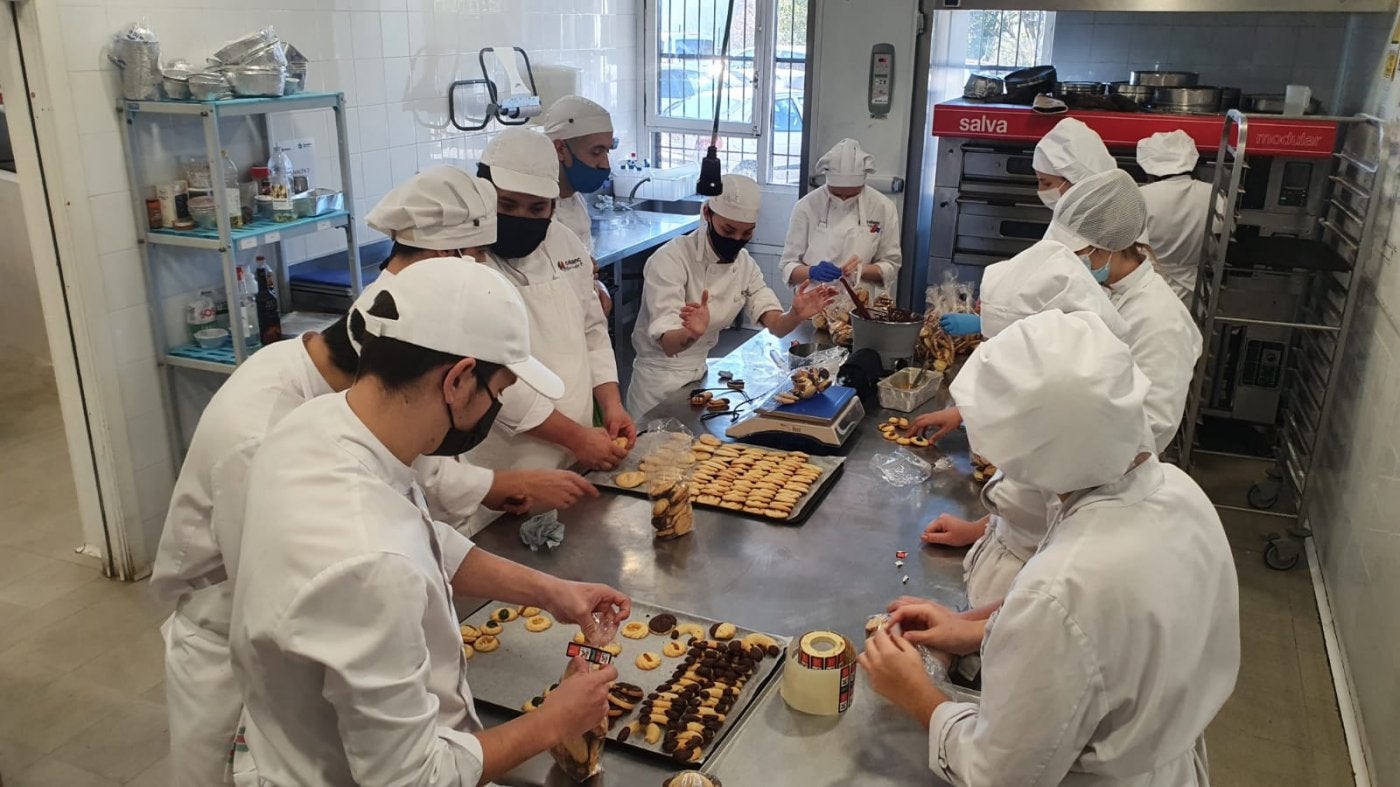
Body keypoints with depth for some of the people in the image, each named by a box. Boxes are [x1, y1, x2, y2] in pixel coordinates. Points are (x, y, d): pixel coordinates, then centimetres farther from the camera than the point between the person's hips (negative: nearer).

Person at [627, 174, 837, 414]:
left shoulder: (745, 264, 0)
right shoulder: (670, 259, -22)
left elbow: (776, 326, -8)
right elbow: (667, 343, -32)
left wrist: (796, 315, -30)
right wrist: (691, 334, -54)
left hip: (702, 373, 6)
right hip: (661, 379, -6)